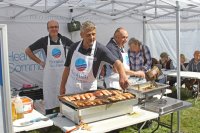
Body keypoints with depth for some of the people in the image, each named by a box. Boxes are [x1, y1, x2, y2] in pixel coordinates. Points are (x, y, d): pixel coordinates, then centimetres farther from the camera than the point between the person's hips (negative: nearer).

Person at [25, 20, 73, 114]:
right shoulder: (44, 41, -3)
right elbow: (28, 51, 4)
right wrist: (40, 62, 0)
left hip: (63, 72, 2)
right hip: (49, 72, -2)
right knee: (50, 96, 3)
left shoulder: (64, 40, 2)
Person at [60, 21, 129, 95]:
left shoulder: (100, 49, -16)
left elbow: (116, 62, -27)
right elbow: (67, 67, 4)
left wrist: (122, 75, -46)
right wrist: (62, 86, 3)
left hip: (89, 91, -2)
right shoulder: (74, 47, -5)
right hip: (71, 89, 3)